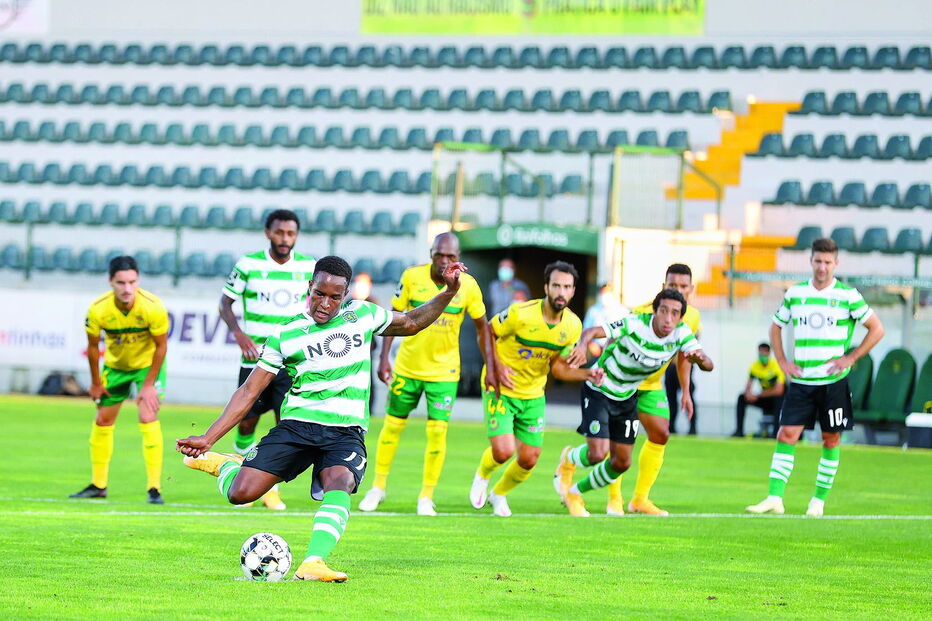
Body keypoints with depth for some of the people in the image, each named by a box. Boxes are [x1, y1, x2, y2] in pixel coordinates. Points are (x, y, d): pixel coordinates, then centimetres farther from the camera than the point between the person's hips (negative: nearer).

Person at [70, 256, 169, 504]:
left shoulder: (153, 307, -30)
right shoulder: (98, 310, -25)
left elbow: (161, 346, -16)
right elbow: (93, 346, -7)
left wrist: (149, 385, -17)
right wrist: (96, 383, 1)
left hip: (148, 363, -3)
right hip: (115, 365, 3)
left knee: (148, 417, -19)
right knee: (102, 421, 8)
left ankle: (154, 488, -16)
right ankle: (98, 485, 24)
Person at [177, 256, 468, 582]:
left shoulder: (362, 315, 9)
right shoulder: (286, 334, 3)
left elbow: (411, 323, 27)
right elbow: (248, 392, 5)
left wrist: (449, 292, 13)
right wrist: (208, 438, -1)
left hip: (346, 431, 0)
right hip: (297, 425, 0)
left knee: (339, 483, -33)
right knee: (240, 493, -14)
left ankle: (313, 563, -44)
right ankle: (224, 465, 22)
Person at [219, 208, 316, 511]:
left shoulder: (309, 267, 1)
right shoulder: (248, 265, -4)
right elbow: (225, 302, 2)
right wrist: (238, 332, -14)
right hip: (254, 358, 0)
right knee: (246, 423, 4)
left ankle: (272, 488, 6)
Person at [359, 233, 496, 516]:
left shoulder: (468, 286, -10)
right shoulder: (412, 277, -12)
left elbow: (482, 327, 3)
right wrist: (384, 357, -8)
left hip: (444, 370, -1)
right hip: (408, 366, 1)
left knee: (437, 430, -8)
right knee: (393, 425, 9)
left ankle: (426, 497, 5)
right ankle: (378, 486, 28)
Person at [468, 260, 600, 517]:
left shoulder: (573, 326, -7)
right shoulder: (520, 314, -22)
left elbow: (557, 365, 3)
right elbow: (487, 333, -7)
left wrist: (586, 374, -13)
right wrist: (497, 366, -19)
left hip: (533, 396, 5)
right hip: (500, 389, -5)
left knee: (529, 460, 4)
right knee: (503, 451, -18)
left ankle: (498, 494, 35)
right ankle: (482, 476, 19)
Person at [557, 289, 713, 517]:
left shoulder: (681, 333, -15)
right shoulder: (634, 325, -29)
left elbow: (708, 365, -21)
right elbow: (592, 332, -38)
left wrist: (699, 358, -46)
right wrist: (582, 346, -61)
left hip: (628, 397, 6)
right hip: (599, 391, -6)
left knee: (621, 462, 8)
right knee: (597, 454, -17)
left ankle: (574, 492, 32)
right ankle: (568, 461, 20)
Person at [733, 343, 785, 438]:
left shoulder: (776, 366, -20)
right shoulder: (755, 366, -4)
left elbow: (779, 391, -27)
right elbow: (748, 386, -1)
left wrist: (758, 395, -22)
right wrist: (748, 393, -26)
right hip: (765, 399, 5)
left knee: (778, 398, -39)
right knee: (741, 398, -10)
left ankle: (776, 432, -40)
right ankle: (739, 431, -13)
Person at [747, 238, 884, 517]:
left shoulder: (848, 295, -3)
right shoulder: (795, 293, 6)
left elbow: (877, 329, 2)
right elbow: (776, 327, 20)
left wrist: (850, 358, -6)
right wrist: (782, 362, 7)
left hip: (834, 381, -2)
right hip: (800, 380, 2)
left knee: (831, 440, 3)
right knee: (786, 435, -8)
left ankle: (819, 500, 13)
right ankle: (774, 498, -11)